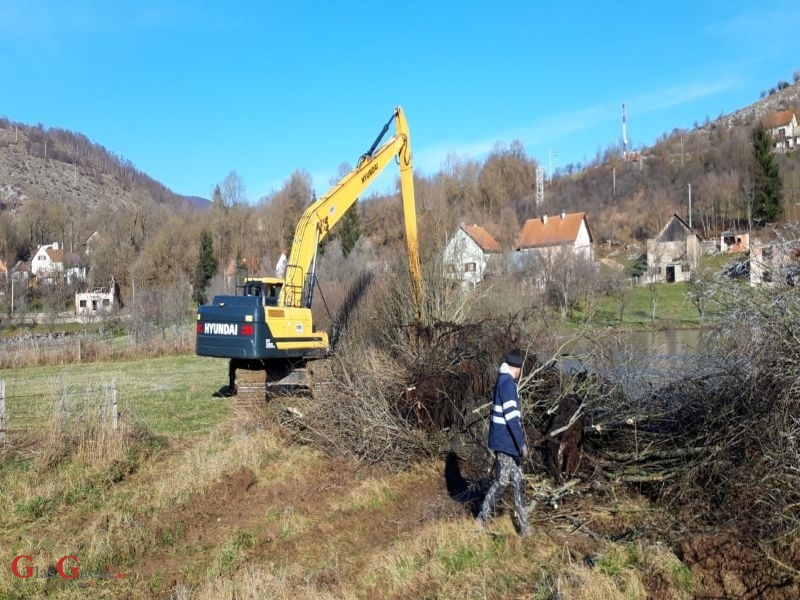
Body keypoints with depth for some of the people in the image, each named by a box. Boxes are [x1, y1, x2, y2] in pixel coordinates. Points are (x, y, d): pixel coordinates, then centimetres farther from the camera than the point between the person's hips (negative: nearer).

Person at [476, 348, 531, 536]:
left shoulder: (505, 381, 13)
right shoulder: (507, 382, -18)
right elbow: (511, 415, -23)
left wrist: (520, 440, 26)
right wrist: (522, 442, -21)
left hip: (509, 442, 10)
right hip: (505, 442, -10)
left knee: (518, 482, 13)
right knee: (501, 482, -1)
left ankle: (523, 525, 20)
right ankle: (482, 519, 11)